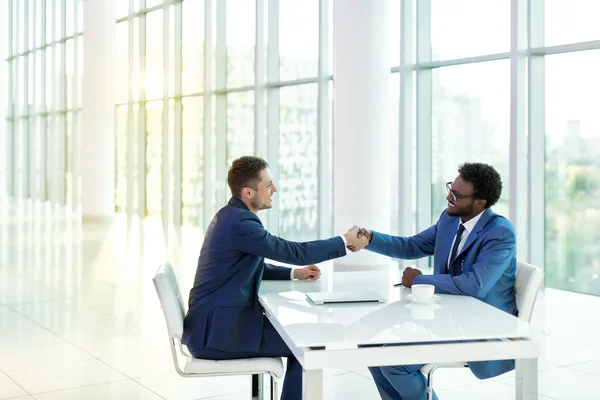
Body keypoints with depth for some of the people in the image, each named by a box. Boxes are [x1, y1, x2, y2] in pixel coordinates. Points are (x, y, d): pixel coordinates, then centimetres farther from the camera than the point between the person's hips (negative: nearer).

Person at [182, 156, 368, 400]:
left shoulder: (231, 215, 11)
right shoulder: (240, 222, -21)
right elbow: (295, 252, -18)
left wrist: (294, 273, 15)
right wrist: (345, 241, -6)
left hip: (217, 321, 10)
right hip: (217, 331, -10)